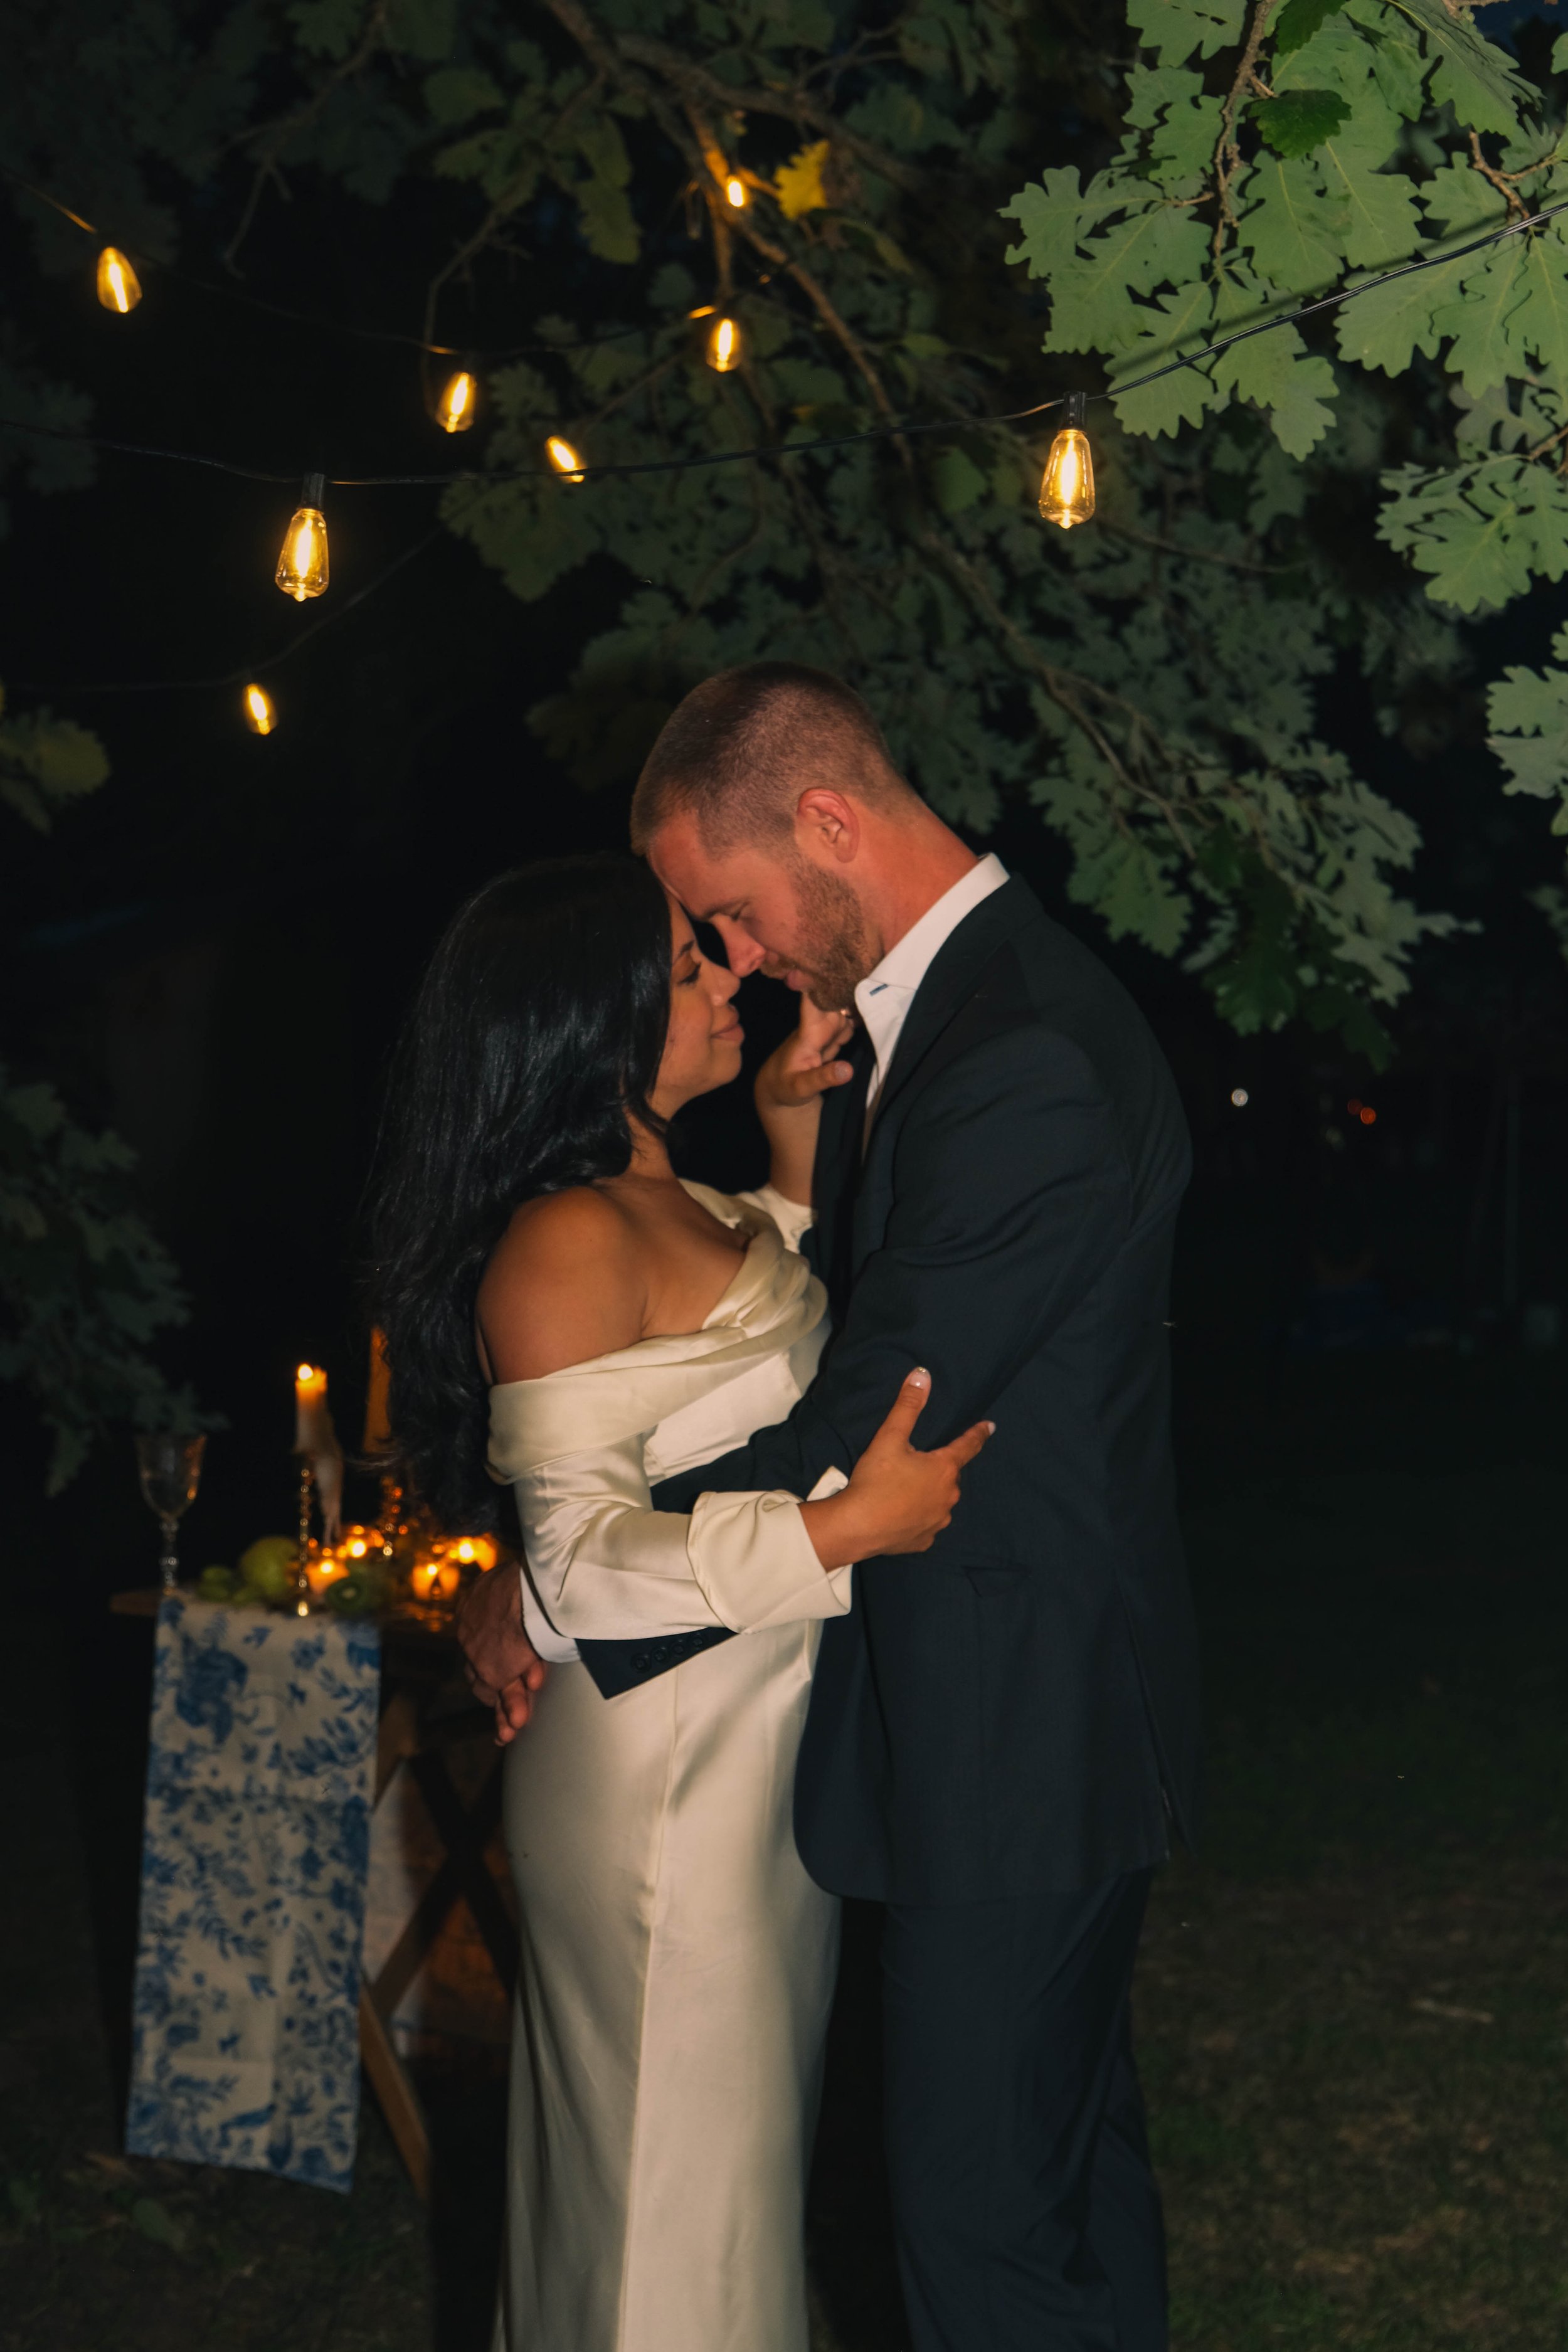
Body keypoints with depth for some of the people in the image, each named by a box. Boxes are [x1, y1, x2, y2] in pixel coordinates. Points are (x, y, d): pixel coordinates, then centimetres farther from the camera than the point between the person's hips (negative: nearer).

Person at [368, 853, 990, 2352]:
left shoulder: (675, 1200, 6)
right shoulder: (567, 1240, -23)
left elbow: (790, 1318, 27)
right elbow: (583, 1558, -26)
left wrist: (794, 1133, 12)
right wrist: (852, 1526, -32)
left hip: (760, 1732, 9)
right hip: (665, 1761, -9)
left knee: (746, 2117, 24)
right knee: (676, 2141, 8)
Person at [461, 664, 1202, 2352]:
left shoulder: (1030, 1070, -26)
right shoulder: (918, 1009, 8)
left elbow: (861, 1436, -26)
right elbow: (810, 1313, 13)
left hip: (1011, 1743, -10)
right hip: (1027, 1718, 10)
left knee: (982, 2198, 3)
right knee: (1069, 2140, 24)